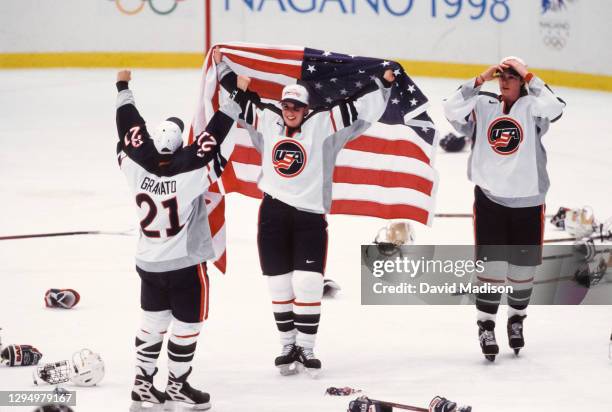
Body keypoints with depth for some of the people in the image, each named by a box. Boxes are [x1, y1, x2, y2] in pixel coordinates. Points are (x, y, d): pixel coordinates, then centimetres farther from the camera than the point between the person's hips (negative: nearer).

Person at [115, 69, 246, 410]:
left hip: (149, 264, 5)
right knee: (187, 326, 10)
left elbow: (130, 127, 1)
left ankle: (143, 385, 22)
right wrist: (236, 98, -15)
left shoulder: (138, 167, -12)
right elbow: (214, 136, -21)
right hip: (186, 265, -5)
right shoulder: (190, 171, -24)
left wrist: (124, 88, 14)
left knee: (153, 322, 18)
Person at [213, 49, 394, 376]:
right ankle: (288, 347, 19)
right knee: (279, 286, 7)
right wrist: (221, 66, 15)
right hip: (273, 214, 3)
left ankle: (306, 349, 6)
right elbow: (240, 96, 15)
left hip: (310, 217, -3)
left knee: (308, 285, -5)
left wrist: (383, 83, -13)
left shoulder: (323, 126, -3)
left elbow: (359, 107, -6)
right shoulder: (266, 122, 6)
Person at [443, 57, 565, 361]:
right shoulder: (483, 106, 1)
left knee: (523, 267, 10)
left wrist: (529, 77, -18)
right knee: (491, 265, -4)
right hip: (489, 198, 0)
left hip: (527, 201, 0)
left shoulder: (531, 107, -3)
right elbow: (452, 109, -14)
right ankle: (486, 326, 7)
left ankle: (516, 319, 32)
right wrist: (481, 80, -16)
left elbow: (554, 108, -24)